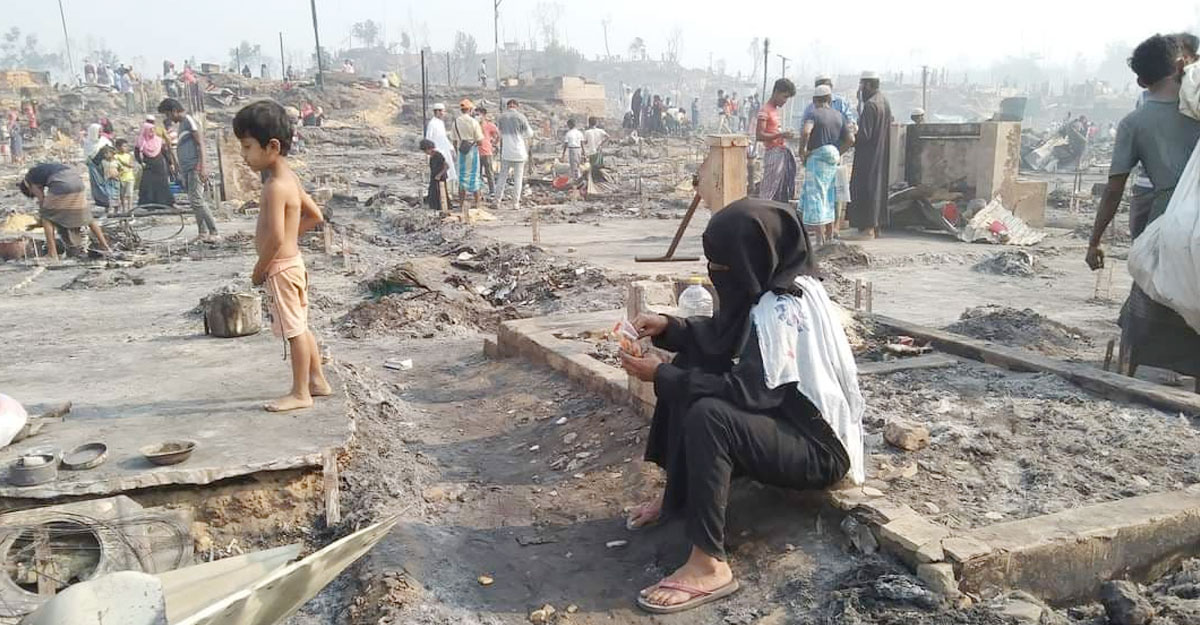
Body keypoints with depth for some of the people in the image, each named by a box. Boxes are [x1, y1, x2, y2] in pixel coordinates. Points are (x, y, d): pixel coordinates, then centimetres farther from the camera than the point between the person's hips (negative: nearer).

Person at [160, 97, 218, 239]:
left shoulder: (189, 120, -3)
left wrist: (202, 166, -20)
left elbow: (200, 143, -12)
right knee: (195, 201, 5)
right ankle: (203, 233, 6)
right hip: (186, 169, 9)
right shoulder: (181, 124, 23)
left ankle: (213, 232, -14)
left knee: (196, 200, -15)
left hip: (194, 168, -9)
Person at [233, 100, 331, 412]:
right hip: (292, 261, 10)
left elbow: (275, 237, -26)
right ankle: (317, 381, 28)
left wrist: (259, 269, -14)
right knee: (300, 327, 18)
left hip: (280, 267, -10)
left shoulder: (275, 186, -21)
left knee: (294, 331, -1)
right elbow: (315, 216, 17)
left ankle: (300, 393, 9)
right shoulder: (290, 178, 8)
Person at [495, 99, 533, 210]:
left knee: (502, 177, 10)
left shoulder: (501, 118, 3)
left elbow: (499, 134, 10)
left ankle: (498, 202, 9)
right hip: (519, 152, -2)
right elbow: (529, 134, 0)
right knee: (518, 178, 4)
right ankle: (516, 203, 3)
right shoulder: (520, 117, -6)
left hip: (505, 152, 2)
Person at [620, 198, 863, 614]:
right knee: (688, 370, 7)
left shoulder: (784, 307, -26)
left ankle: (709, 567, -23)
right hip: (788, 413, 10)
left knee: (708, 417, -32)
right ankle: (678, 496, 16)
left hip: (818, 446, -10)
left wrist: (661, 375, -20)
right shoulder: (772, 283, 1)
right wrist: (668, 327, -3)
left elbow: (747, 391, -26)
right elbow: (722, 338, 13)